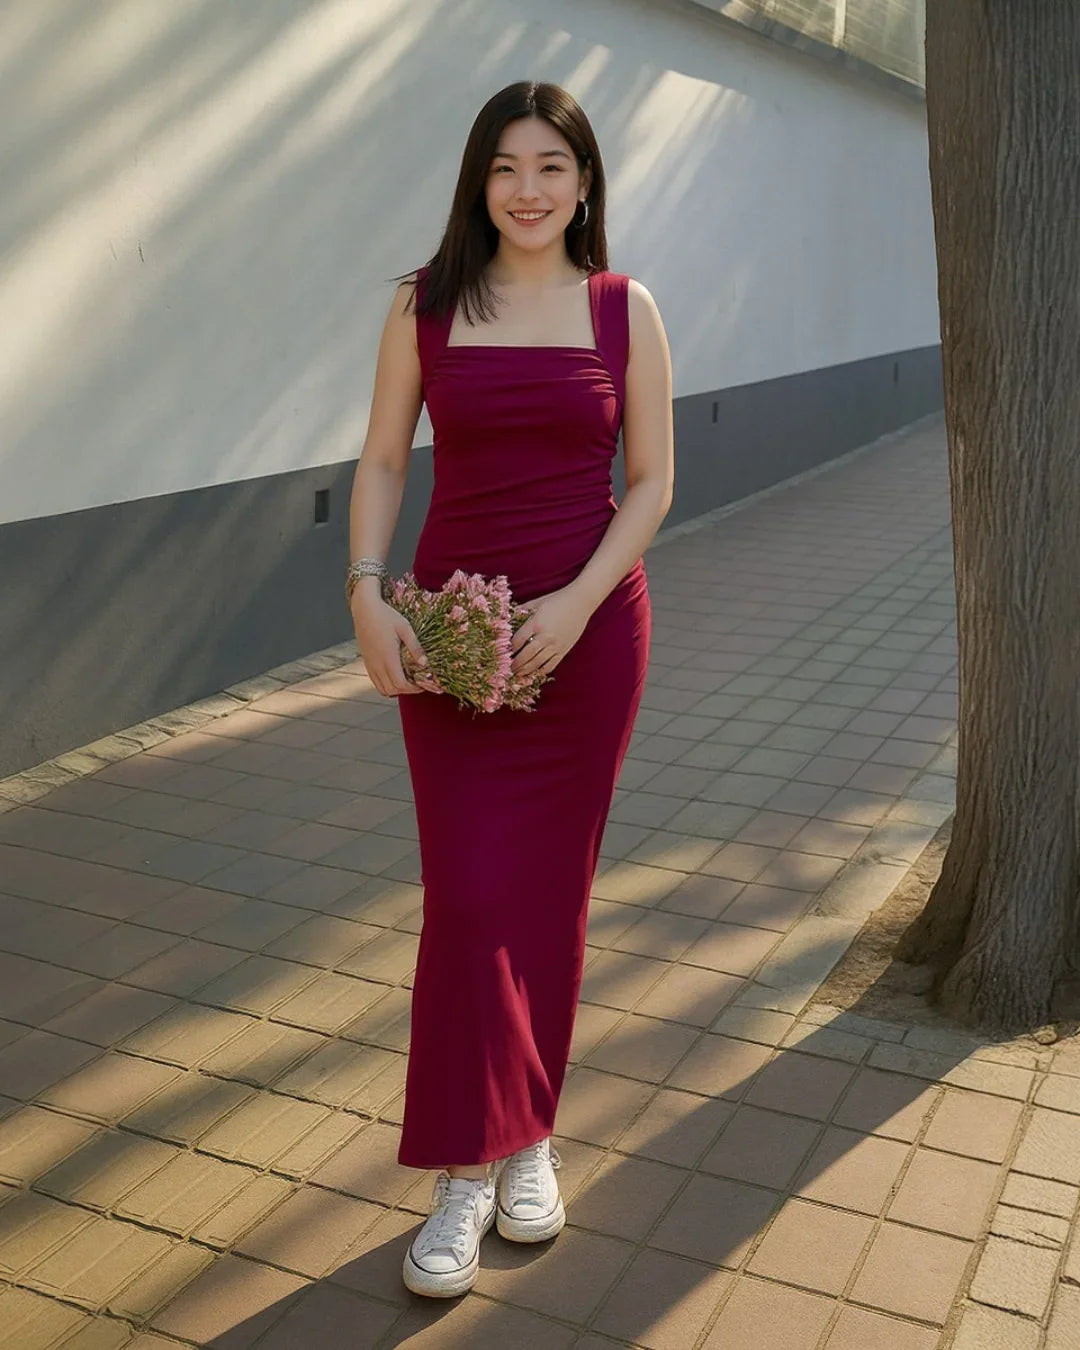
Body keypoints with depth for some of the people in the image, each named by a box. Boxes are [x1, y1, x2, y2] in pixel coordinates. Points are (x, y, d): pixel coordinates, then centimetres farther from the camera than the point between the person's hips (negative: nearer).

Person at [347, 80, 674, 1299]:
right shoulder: (426, 305, 2)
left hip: (588, 627, 1)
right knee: (467, 895, -3)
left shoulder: (624, 308, 1)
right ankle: (467, 1172, 11)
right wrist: (367, 596, -11)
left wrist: (578, 602, -14)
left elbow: (651, 480, -1)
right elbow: (381, 462, 3)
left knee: (549, 890, 9)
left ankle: (529, 1136, 28)